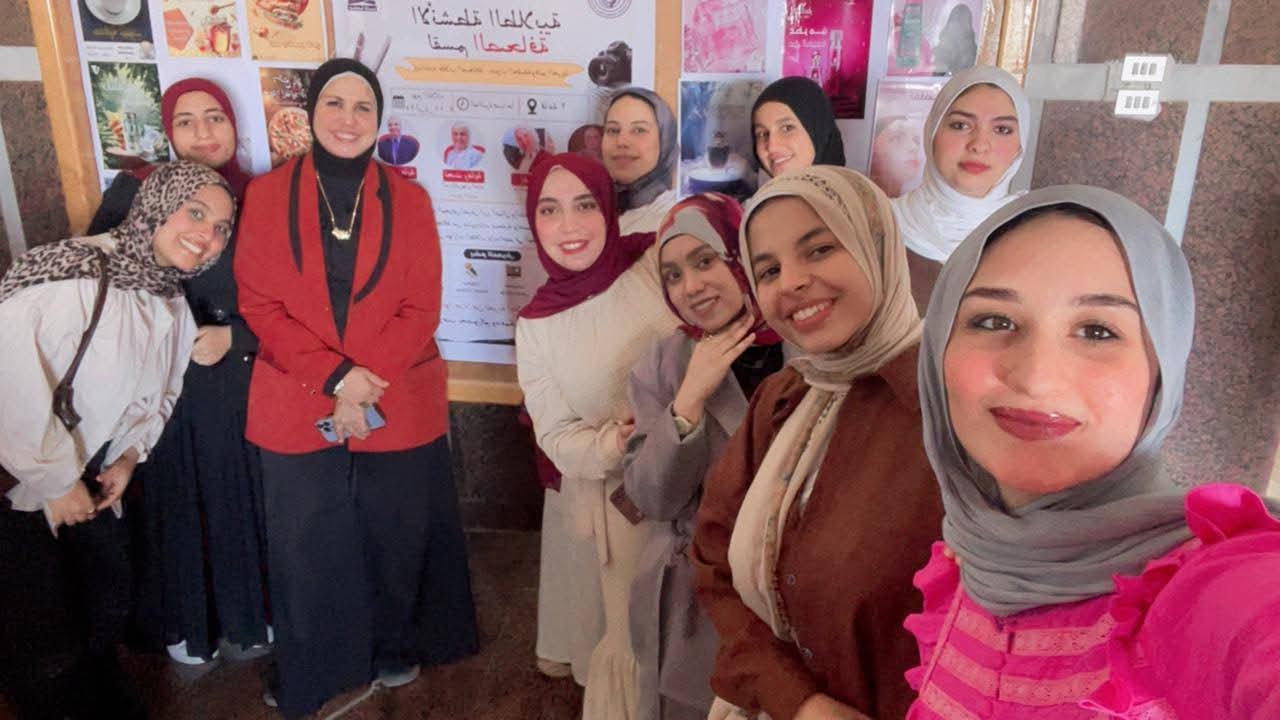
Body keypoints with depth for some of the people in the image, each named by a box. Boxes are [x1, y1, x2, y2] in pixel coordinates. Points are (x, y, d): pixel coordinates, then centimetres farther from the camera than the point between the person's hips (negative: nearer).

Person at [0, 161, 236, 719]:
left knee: (107, 612, 22)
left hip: (85, 487, 8)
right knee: (47, 656, 2)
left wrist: (127, 458, -1)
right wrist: (56, 482, -22)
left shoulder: (171, 307, 3)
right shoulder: (74, 274, -26)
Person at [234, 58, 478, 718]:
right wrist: (335, 377, -17)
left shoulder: (409, 200, 0)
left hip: (399, 407, 0)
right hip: (298, 407, 0)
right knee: (306, 545, 12)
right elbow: (258, 302, -5)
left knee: (397, 537, 12)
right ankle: (310, 667, 35)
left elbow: (421, 309, -4)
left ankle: (395, 647, 38)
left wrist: (364, 387, -14)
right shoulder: (267, 195, 0)